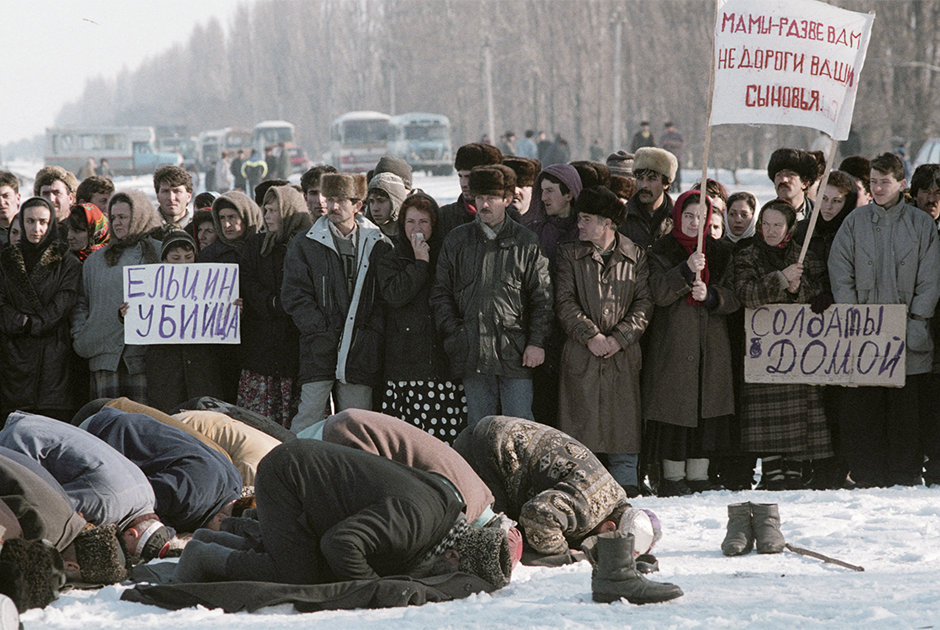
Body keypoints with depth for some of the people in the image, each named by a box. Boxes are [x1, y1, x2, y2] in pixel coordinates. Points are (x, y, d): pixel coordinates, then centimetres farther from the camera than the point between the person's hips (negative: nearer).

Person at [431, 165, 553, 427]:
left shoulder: (526, 243, 4)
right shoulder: (456, 241, 10)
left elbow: (542, 298, 4)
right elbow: (441, 293, 13)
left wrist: (537, 342, -5)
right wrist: (453, 333, 1)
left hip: (514, 353, -2)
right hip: (473, 352, 2)